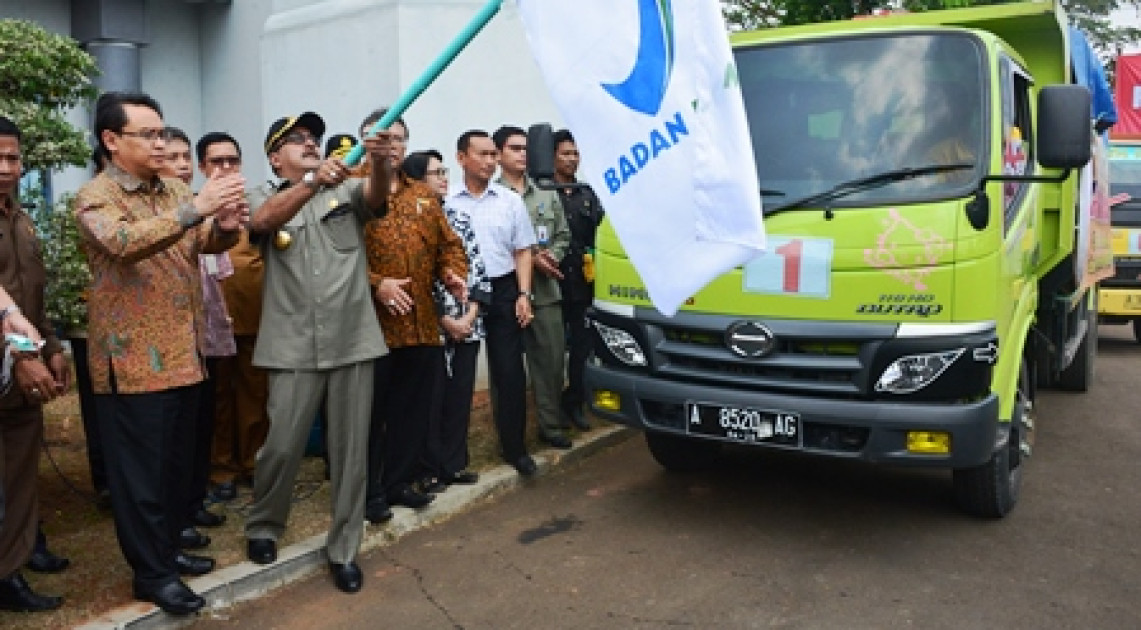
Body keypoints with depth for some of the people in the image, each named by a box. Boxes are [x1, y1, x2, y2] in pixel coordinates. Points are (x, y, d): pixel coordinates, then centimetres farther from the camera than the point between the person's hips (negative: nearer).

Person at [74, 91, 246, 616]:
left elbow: (207, 243, 4)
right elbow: (122, 242, -30)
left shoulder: (176, 191, 11)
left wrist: (225, 226, -19)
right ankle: (151, 572, 16)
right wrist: (194, 209, -38)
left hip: (183, 355, 7)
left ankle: (168, 549, 33)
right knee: (141, 471, 4)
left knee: (177, 463, 17)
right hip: (132, 360, -7)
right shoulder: (95, 196, -10)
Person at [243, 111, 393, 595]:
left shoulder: (347, 191, 11)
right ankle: (262, 526, 31)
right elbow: (264, 219, -17)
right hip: (294, 347, -1)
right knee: (282, 446, 4)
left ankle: (343, 549, 21)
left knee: (350, 451, 7)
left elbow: (378, 196, -11)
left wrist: (379, 162, -34)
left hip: (353, 341, 2)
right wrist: (313, 181, -34)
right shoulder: (264, 197, 7)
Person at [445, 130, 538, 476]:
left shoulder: (511, 201, 7)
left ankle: (514, 447, 12)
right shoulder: (447, 203, 0)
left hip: (503, 291, 1)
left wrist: (523, 295, -2)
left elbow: (522, 252, 8)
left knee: (509, 372, 1)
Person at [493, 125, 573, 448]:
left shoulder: (547, 195, 15)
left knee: (552, 359, 9)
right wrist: (529, 258, -13)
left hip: (546, 291, 5)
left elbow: (563, 235, 16)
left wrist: (551, 256, -5)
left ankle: (550, 424, 23)